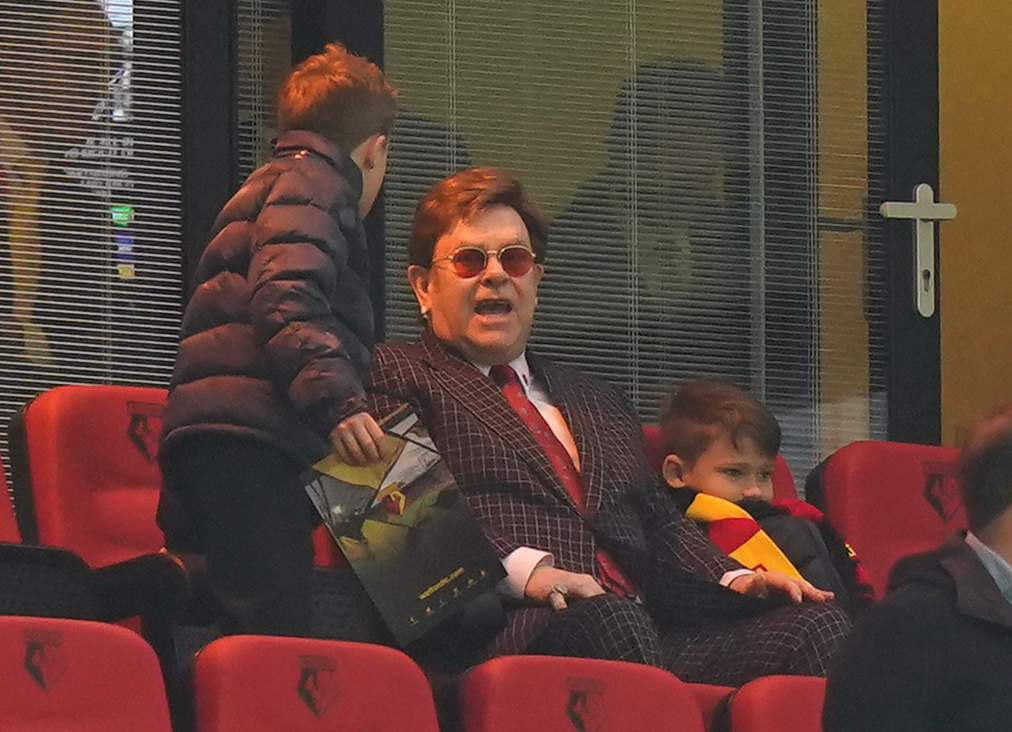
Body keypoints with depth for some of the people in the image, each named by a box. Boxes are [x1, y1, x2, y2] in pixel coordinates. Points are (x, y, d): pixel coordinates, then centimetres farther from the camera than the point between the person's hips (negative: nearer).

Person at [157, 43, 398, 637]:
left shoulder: (269, 188, 33)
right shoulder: (313, 184, 2)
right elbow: (286, 298, -15)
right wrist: (336, 400, -25)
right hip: (252, 442, -10)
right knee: (274, 631, -20)